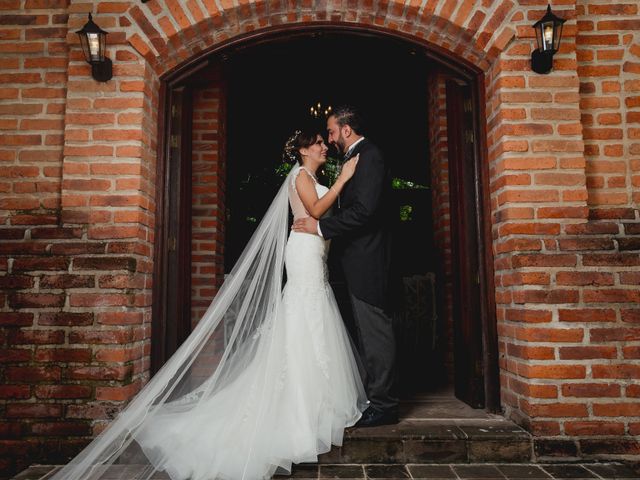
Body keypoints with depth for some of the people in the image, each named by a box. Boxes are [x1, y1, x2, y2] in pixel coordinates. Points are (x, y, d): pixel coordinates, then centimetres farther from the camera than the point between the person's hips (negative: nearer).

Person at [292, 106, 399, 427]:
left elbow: (363, 209, -21)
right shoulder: (356, 157, 20)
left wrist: (320, 227, -16)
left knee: (375, 332, -4)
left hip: (366, 260, -11)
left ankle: (382, 406, 5)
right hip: (357, 260, 11)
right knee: (368, 332, 14)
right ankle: (374, 398, 25)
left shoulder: (369, 155, -11)